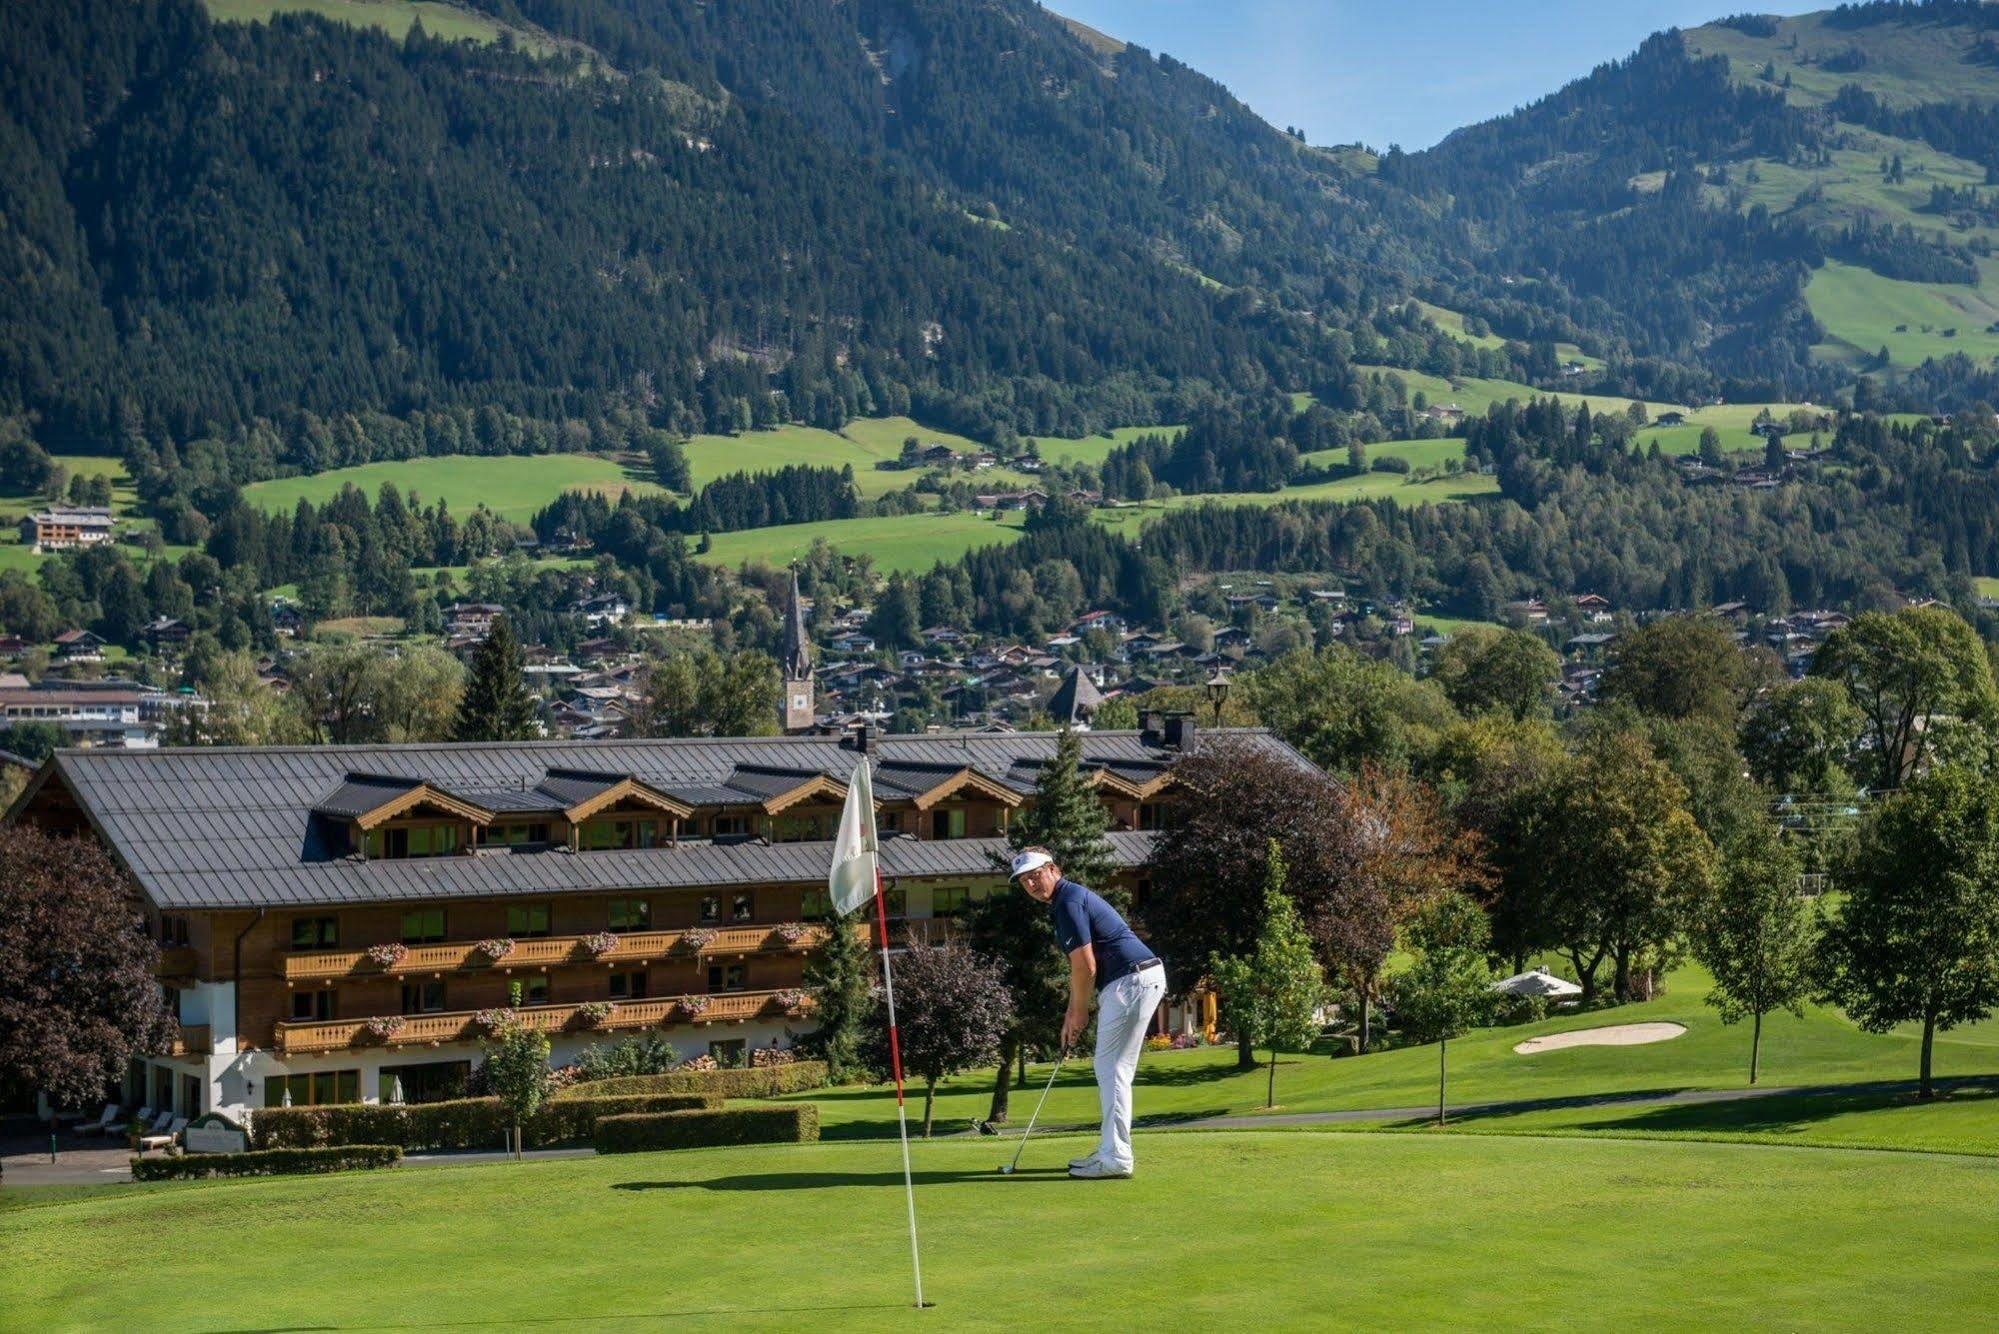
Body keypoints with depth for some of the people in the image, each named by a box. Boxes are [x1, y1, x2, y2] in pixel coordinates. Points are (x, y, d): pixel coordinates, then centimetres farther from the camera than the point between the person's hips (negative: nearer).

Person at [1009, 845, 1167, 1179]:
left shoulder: (1068, 902, -13)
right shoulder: (1068, 899, 19)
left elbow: (1085, 968, -15)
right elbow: (1081, 967, 23)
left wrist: (1079, 1013, -2)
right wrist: (1072, 1014, 20)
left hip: (1131, 981, -10)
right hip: (1135, 979, 10)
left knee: (1112, 1069, -9)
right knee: (1110, 1068, 15)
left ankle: (1116, 1159, -9)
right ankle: (1111, 1151, 19)